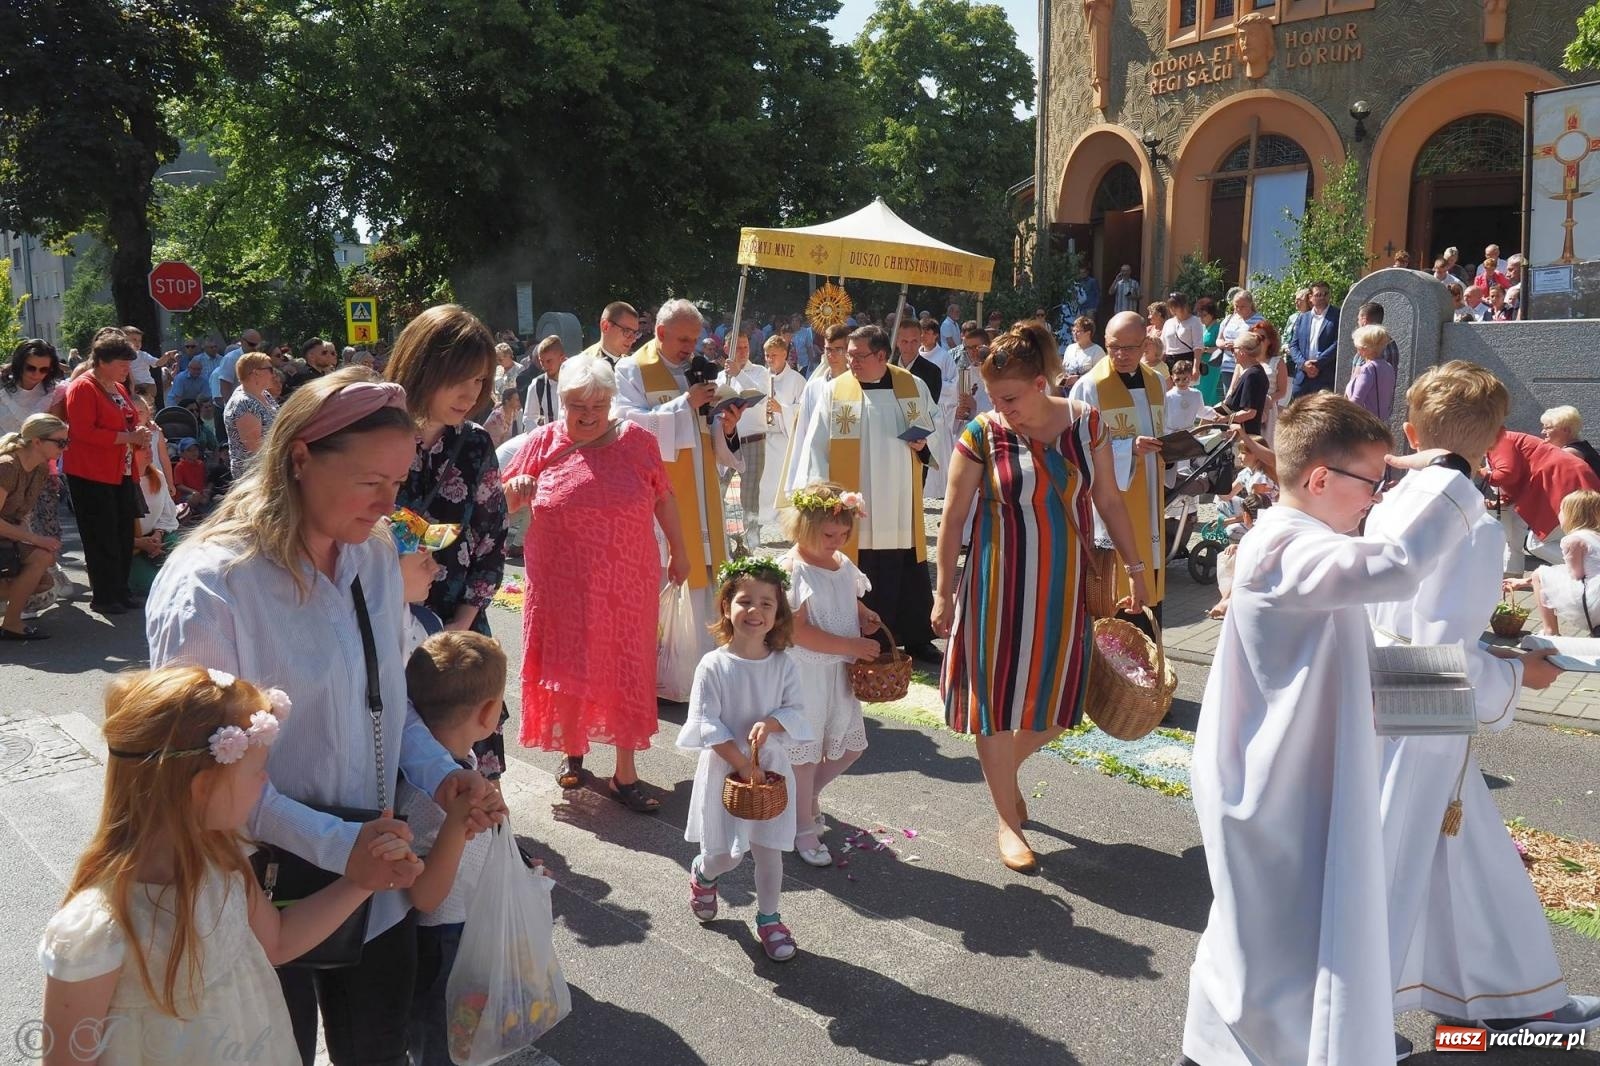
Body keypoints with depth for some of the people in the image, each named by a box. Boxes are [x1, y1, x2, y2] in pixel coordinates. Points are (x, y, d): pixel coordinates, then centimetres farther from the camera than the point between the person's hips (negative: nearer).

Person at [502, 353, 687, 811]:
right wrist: (515, 487, -15)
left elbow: (663, 497, 9)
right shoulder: (542, 442, -1)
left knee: (626, 671, 5)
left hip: (625, 584, 0)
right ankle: (571, 750, 32)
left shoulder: (637, 440, -1)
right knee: (567, 669, 10)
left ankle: (625, 773, 15)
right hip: (560, 585, 0)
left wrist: (679, 550, 12)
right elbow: (506, 505, 7)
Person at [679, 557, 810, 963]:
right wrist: (741, 763, -19)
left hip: (771, 768, 2)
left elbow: (796, 711, -3)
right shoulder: (713, 666, -13)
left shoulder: (783, 665, -4)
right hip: (724, 771, -2)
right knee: (724, 855, 7)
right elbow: (707, 723, -15)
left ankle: (768, 918, 28)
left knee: (769, 849, 8)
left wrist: (770, 723, -24)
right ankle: (702, 872, 42)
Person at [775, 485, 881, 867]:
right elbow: (797, 631, -23)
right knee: (805, 751, 5)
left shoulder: (843, 564, 5)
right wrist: (852, 646, -24)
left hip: (841, 671, 8)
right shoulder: (791, 570, -18)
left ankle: (809, 795, 40)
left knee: (850, 745, 16)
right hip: (804, 674, -7)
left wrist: (866, 616, 0)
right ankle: (804, 829, 22)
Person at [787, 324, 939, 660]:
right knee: (861, 577, 4)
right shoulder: (835, 391, -2)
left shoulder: (914, 387, 2)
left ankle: (917, 638, 25)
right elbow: (816, 445, -5)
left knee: (909, 575, 9)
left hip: (901, 506, 2)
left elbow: (936, 433, 12)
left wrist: (923, 445, -10)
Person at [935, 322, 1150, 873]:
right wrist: (944, 592, -6)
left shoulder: (1085, 423, -3)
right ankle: (1008, 819, 21)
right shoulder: (981, 435, -10)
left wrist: (1135, 567, 7)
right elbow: (953, 518, -5)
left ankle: (1004, 770, 39)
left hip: (1066, 585, 3)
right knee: (998, 692, 3)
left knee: (1057, 701, 9)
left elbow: (1110, 501, 6)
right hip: (1000, 585, -3)